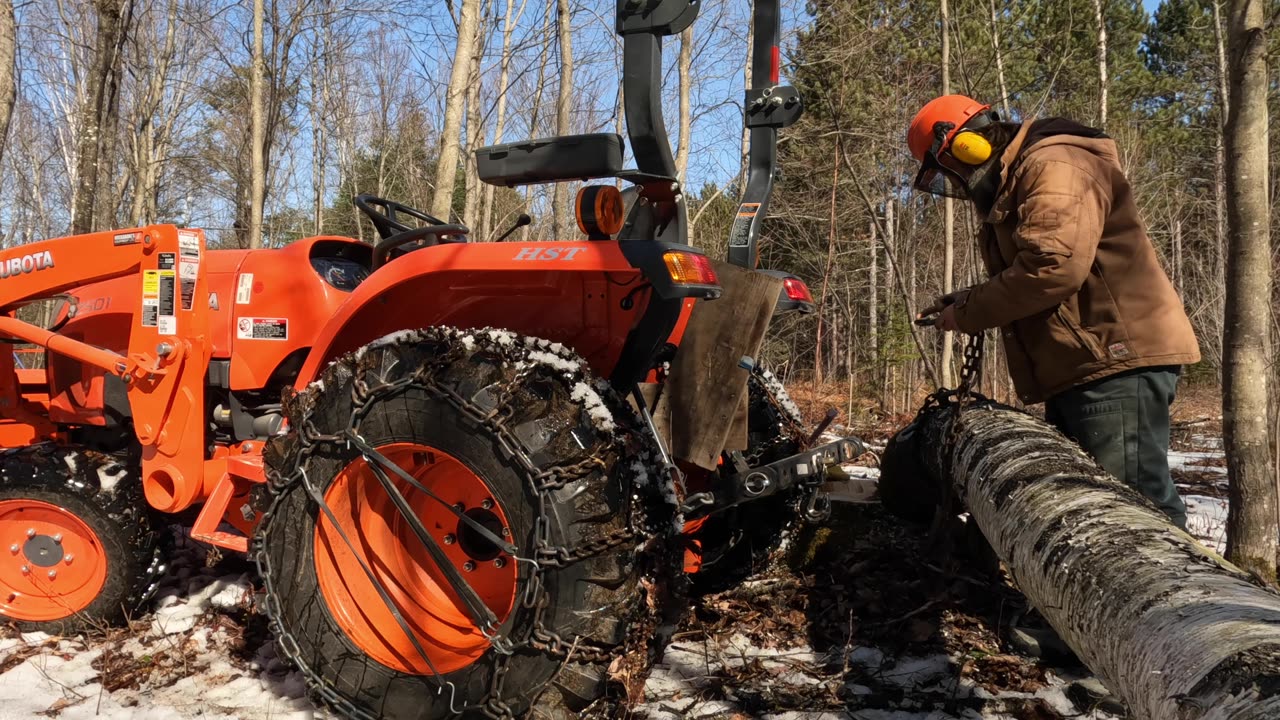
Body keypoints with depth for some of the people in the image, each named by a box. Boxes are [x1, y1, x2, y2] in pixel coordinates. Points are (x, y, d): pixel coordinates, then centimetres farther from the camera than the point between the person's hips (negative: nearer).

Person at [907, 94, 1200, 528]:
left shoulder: (1054, 166, -12)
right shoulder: (1012, 187, 22)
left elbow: (1053, 268, -25)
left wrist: (968, 314, -13)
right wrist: (970, 300, 7)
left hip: (1116, 363, -11)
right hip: (1074, 371, 11)